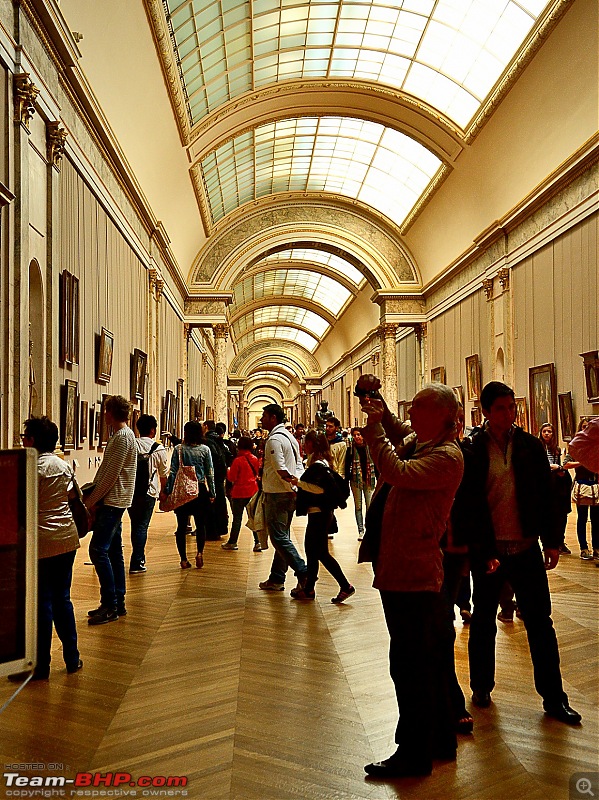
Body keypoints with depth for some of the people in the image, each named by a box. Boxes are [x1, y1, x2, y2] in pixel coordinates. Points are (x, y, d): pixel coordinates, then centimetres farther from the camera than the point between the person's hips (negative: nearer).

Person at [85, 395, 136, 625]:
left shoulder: (123, 437, -15)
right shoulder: (121, 435, 17)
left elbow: (111, 475, -18)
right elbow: (105, 471, 19)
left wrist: (91, 500, -13)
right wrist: (92, 494, 11)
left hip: (113, 502, -10)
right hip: (113, 502, 10)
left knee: (98, 550, -11)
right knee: (113, 551, 11)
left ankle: (110, 605, -5)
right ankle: (118, 604, 18)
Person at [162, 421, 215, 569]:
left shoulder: (178, 449, -4)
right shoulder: (205, 449, -2)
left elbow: (173, 472, -7)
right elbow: (210, 473, 0)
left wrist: (167, 491, -2)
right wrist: (212, 493, 7)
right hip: (200, 490, 0)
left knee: (182, 525, 7)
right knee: (200, 524, 12)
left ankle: (183, 559, 9)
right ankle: (199, 552, -6)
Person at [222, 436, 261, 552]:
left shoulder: (238, 460, -15)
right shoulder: (255, 459, 2)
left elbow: (231, 478, -9)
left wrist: (228, 471, 8)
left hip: (239, 492, -4)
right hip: (253, 491, 5)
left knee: (237, 517, 5)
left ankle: (232, 542, 15)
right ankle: (258, 542, 3)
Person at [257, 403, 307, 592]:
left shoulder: (274, 439, -15)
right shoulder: (290, 437, 16)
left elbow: (281, 470, -22)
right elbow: (299, 465, 13)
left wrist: (293, 484, -12)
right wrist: (298, 482, 0)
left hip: (276, 494, -10)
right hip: (289, 495, 10)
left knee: (279, 537, -5)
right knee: (282, 536, 13)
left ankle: (303, 573, -10)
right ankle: (276, 579, 21)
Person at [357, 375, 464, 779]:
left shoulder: (446, 455, -17)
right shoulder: (418, 442, 10)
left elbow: (397, 471, -31)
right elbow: (397, 431, 30)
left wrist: (375, 425, -19)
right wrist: (377, 404, 11)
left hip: (412, 574, -10)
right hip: (403, 569, 10)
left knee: (410, 665, 1)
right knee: (427, 661, 21)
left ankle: (414, 754, 16)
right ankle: (441, 739, 36)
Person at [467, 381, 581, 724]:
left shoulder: (532, 446, 2)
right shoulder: (472, 451, -7)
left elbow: (547, 496, 6)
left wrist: (552, 541, 3)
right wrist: (481, 551, -10)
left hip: (527, 550, 2)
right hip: (488, 552, -2)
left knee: (540, 623, 9)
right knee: (483, 623, 13)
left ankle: (554, 697, 23)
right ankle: (481, 688, 31)